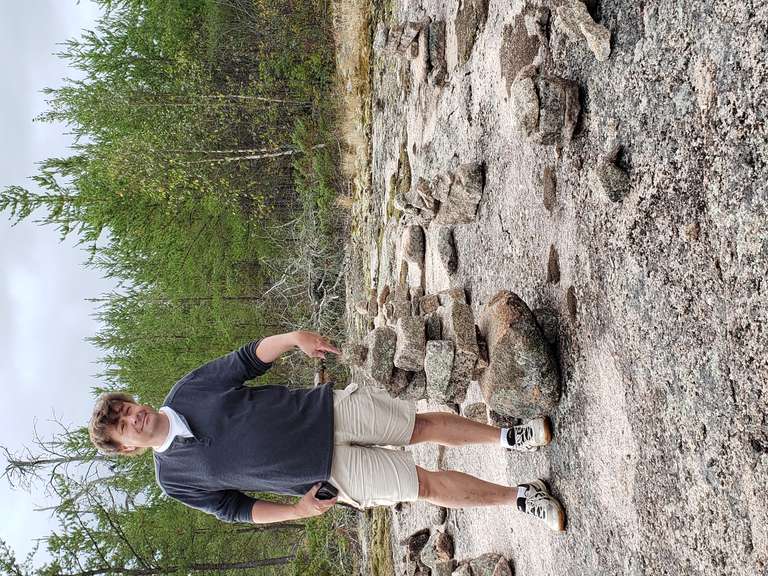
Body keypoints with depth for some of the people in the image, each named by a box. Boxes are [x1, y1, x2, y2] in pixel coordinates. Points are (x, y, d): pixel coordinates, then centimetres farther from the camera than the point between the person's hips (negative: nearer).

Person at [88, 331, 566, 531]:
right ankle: (520, 497, 14)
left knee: (427, 426, -1)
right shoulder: (174, 478, -1)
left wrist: (295, 337, -17)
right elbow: (235, 508, 5)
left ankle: (511, 437, 23)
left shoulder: (187, 390, 0)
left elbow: (252, 357, 3)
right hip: (331, 473, -1)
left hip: (331, 411, 1)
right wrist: (296, 510, -10)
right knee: (425, 485, -4)